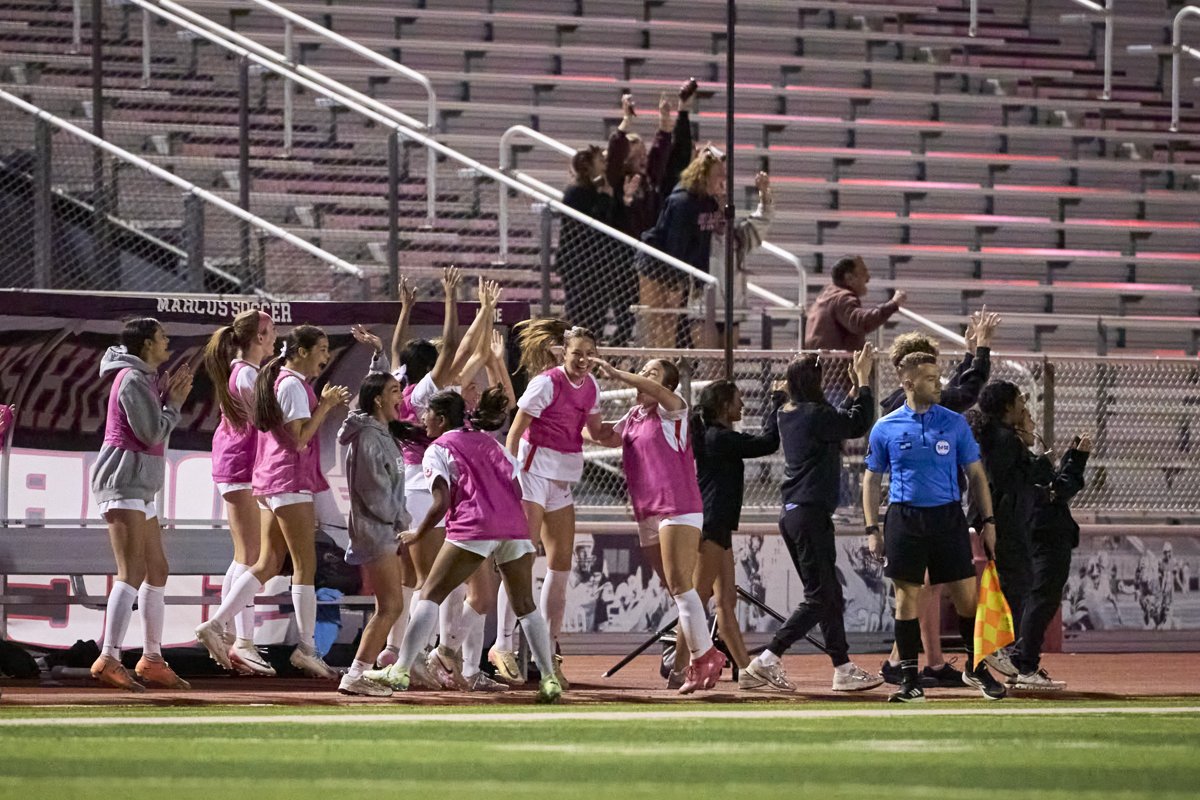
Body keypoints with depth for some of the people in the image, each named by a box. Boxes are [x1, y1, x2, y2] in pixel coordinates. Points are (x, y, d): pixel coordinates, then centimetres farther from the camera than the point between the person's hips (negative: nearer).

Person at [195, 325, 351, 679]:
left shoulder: (280, 380, 19)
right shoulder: (293, 385, -12)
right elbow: (300, 439, -18)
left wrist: (325, 404, 13)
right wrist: (325, 405, -12)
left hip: (270, 482, 10)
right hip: (291, 481, -10)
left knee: (268, 564, 8)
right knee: (305, 565, -6)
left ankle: (214, 626, 2)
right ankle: (306, 647, -5)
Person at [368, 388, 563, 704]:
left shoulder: (438, 449, 8)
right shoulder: (488, 442, 25)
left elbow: (441, 503, -3)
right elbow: (516, 488, 18)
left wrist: (417, 534, 8)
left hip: (473, 526, -5)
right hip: (514, 524, 5)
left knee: (431, 594, 3)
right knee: (525, 605, 13)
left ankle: (400, 670, -4)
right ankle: (549, 678, 5)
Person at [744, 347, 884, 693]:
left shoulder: (788, 415, 12)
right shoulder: (813, 414, -15)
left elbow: (841, 421, 24)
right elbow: (858, 424, -12)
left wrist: (856, 385, 22)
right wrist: (863, 381, -4)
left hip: (793, 515, 10)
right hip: (811, 514, -10)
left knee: (830, 595, 14)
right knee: (819, 597, -7)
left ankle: (843, 667, 17)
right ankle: (769, 659, -13)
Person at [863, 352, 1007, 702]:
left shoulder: (955, 423, 6)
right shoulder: (885, 429, 3)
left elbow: (975, 474, 10)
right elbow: (871, 479, 9)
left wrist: (988, 521, 4)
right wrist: (872, 530, 2)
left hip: (948, 516, 1)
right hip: (904, 518, -1)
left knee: (967, 595, 0)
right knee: (907, 598, -1)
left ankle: (976, 668, 16)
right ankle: (910, 680, 3)